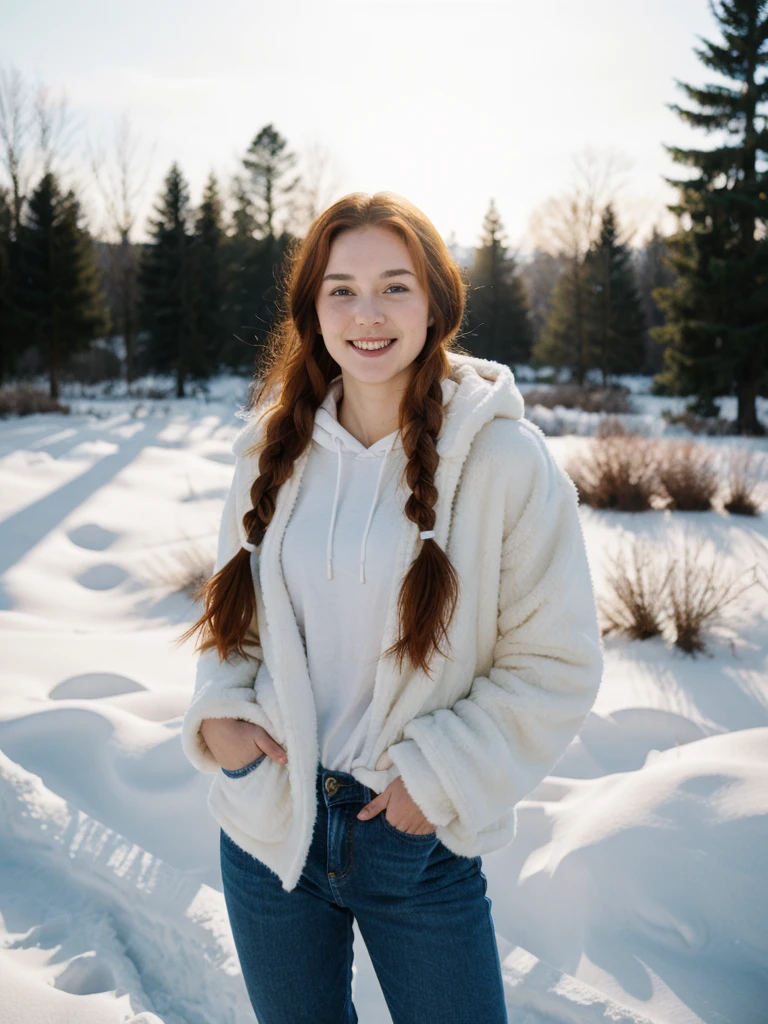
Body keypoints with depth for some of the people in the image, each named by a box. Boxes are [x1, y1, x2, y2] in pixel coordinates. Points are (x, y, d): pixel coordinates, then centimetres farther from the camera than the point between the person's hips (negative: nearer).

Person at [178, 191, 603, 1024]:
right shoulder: (275, 448, -1)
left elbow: (556, 664, -9)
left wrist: (441, 776, -15)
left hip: (419, 841, -3)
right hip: (266, 824, 4)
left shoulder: (505, 458, -13)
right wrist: (217, 707, -6)